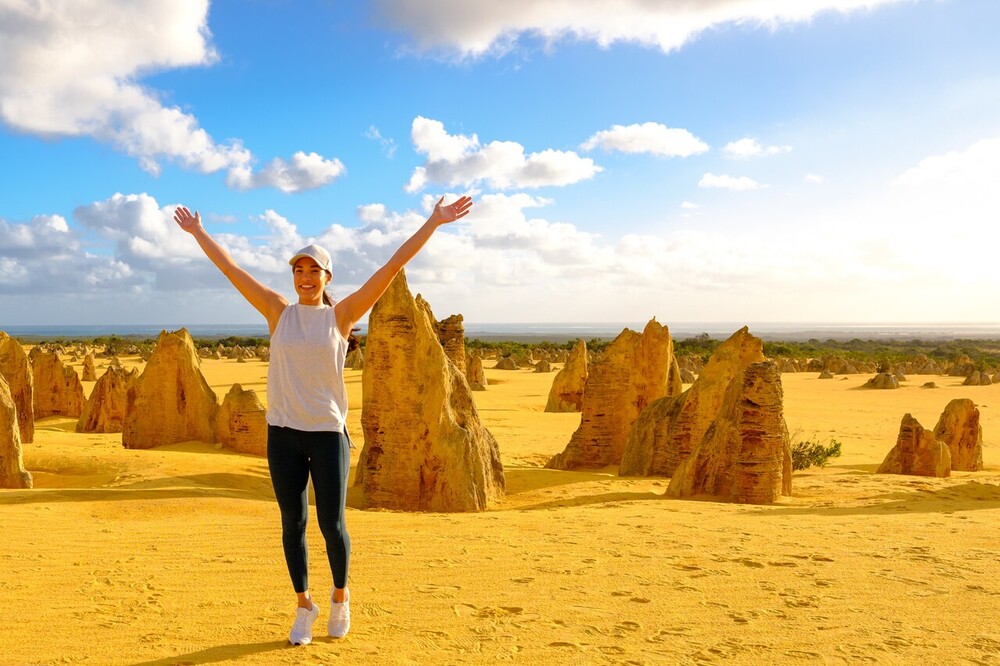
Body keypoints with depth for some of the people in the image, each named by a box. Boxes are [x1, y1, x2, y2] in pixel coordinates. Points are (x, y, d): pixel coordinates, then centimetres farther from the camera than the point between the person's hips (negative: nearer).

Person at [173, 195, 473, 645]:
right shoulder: (279, 312, 5)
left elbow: (392, 266, -5)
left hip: (328, 434, -2)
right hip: (283, 433, 2)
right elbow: (230, 269, 11)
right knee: (292, 524, 9)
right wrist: (198, 233, 17)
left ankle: (340, 596, 29)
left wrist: (433, 223, -7)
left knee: (331, 524, 2)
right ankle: (304, 606, 28)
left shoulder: (341, 315, 0)